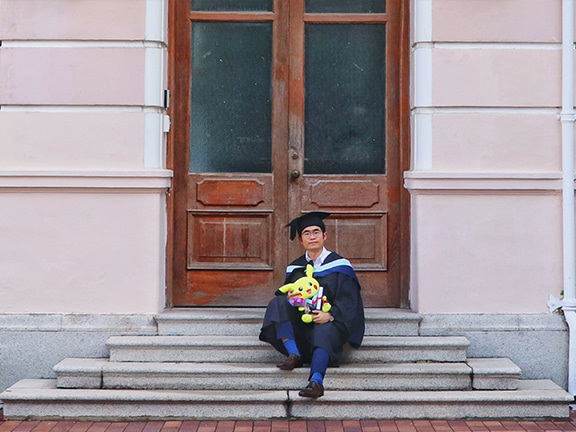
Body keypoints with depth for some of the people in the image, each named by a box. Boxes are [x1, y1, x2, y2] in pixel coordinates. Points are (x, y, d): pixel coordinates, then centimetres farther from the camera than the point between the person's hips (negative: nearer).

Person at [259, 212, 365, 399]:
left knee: (324, 332, -39)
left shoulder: (339, 265, 5)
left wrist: (330, 314, -22)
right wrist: (289, 298, -14)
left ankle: (316, 380, -60)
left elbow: (348, 301, -3)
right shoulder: (295, 268, 16)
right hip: (299, 324, 4)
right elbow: (284, 293, 13)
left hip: (329, 323, -4)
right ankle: (294, 355, -32)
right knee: (278, 303, -21)